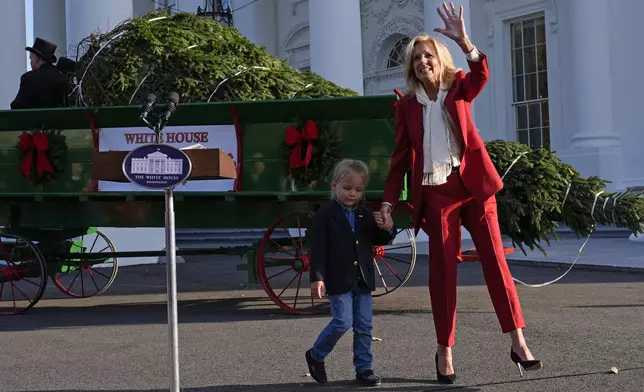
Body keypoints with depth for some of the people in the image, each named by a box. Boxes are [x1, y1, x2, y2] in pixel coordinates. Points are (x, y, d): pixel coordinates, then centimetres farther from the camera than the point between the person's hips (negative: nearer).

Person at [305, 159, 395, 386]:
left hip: (363, 280, 6)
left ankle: (364, 368, 15)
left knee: (364, 326, 7)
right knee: (343, 322, -9)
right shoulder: (325, 216, -6)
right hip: (339, 280, -5)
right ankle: (315, 355, 11)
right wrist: (317, 278, -17)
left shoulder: (366, 215, 11)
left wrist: (386, 229, -7)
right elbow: (318, 248, -10)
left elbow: (379, 241, 15)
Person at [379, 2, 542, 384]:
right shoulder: (407, 105, 5)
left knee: (495, 258, -6)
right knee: (443, 271, 1)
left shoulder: (459, 87, 4)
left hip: (474, 184, 0)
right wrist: (388, 202, 2)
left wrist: (464, 41, -37)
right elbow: (401, 158, 8)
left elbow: (481, 75, -20)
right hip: (436, 193, 0)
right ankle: (445, 352, 9)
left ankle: (519, 343, -5)